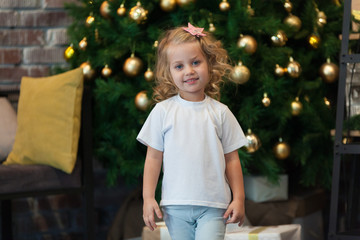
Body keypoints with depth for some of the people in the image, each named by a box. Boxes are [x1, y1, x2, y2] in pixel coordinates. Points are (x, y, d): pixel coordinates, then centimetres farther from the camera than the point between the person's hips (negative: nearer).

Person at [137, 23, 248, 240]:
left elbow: (231, 159, 6)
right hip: (176, 206, 1)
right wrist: (148, 198, -1)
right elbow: (154, 157, 3)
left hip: (213, 205, -1)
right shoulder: (163, 111, 2)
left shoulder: (220, 112, 3)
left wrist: (239, 198, 4)